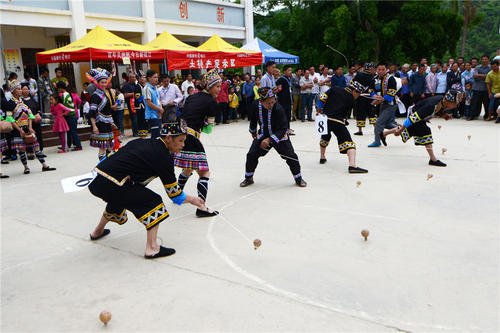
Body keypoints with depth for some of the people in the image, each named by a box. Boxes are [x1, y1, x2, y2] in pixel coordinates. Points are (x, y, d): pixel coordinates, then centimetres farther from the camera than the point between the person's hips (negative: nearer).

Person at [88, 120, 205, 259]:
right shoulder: (163, 157, -5)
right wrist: (191, 199, 18)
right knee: (153, 202, 3)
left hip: (95, 181, 9)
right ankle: (152, 248, -2)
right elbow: (174, 194, 1)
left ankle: (98, 231, 58)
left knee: (118, 197, 36)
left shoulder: (141, 142, 17)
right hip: (110, 185, -9)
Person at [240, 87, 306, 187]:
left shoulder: (278, 109, -29)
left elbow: (283, 129, -28)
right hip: (263, 134, 4)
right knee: (251, 155, -1)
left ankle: (298, 178, 13)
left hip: (280, 135, -3)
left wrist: (269, 140, -37)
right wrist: (253, 131, 21)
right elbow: (253, 118, 7)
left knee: (291, 156, -10)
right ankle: (248, 178, 21)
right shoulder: (256, 105, -16)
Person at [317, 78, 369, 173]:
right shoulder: (351, 100, 4)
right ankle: (352, 165, -24)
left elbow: (322, 98, 6)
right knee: (349, 142, -8)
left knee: (325, 138, 30)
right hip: (337, 122, -5)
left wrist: (321, 110, 21)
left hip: (325, 118, 5)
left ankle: (322, 157, 47)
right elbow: (345, 114, 11)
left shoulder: (334, 89, 11)